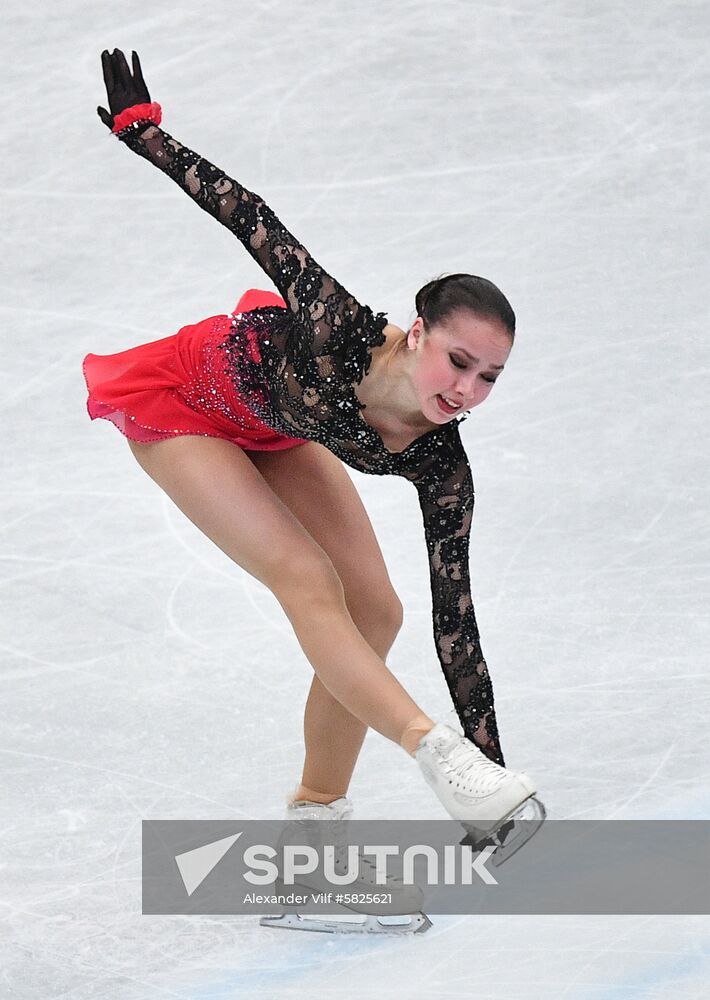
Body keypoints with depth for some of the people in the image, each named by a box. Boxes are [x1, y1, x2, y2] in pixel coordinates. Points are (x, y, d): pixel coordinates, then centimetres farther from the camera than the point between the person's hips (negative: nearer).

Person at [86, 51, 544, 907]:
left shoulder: (440, 467, -27)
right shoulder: (337, 330, -42)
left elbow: (454, 622, -23)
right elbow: (248, 215, -29)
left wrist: (492, 757, -26)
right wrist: (140, 126, -21)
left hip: (275, 431, 5)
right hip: (181, 409, -5)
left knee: (373, 611, -5)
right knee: (309, 580, -22)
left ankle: (316, 814, 7)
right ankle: (437, 760, -31)